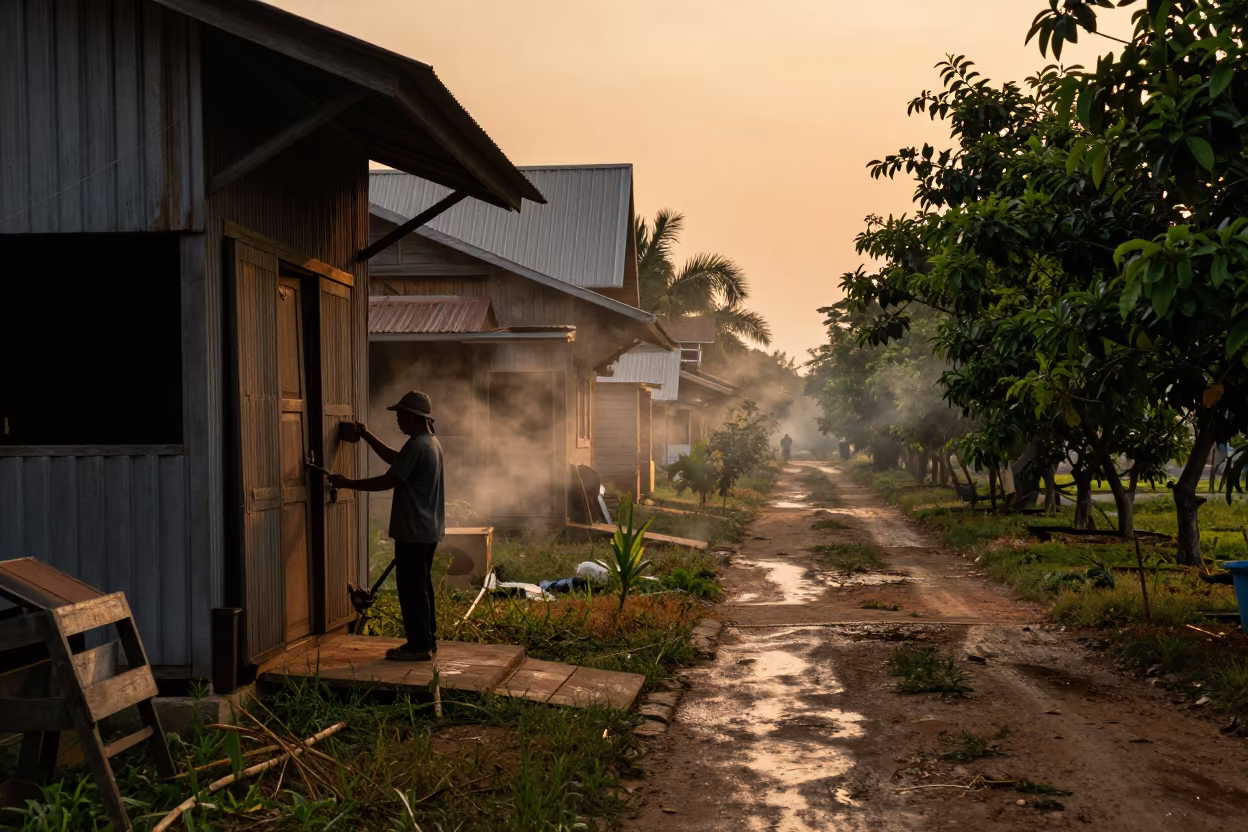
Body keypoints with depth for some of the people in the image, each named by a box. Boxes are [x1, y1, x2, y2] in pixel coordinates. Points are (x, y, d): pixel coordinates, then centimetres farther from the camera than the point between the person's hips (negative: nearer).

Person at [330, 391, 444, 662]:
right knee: (421, 585, 15)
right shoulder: (430, 442, 13)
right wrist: (367, 436, 26)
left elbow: (388, 481, -18)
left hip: (414, 530, -10)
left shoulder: (416, 446, -19)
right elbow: (395, 459, 26)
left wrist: (347, 483, -10)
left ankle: (419, 646, 0)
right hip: (428, 529, 10)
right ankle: (426, 641, 20)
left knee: (411, 587, -4)